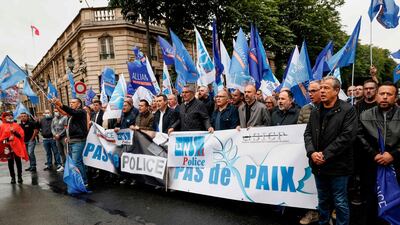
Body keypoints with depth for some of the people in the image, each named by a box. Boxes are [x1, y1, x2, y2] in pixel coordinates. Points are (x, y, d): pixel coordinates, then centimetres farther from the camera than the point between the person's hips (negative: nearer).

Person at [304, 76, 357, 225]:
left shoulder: (347, 110, -8)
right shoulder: (315, 112, 10)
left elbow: (347, 136, -17)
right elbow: (308, 133, 7)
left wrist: (325, 155, -18)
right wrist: (312, 152, -11)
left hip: (338, 166, -5)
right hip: (319, 165, 5)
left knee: (340, 202, 7)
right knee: (323, 200, 19)